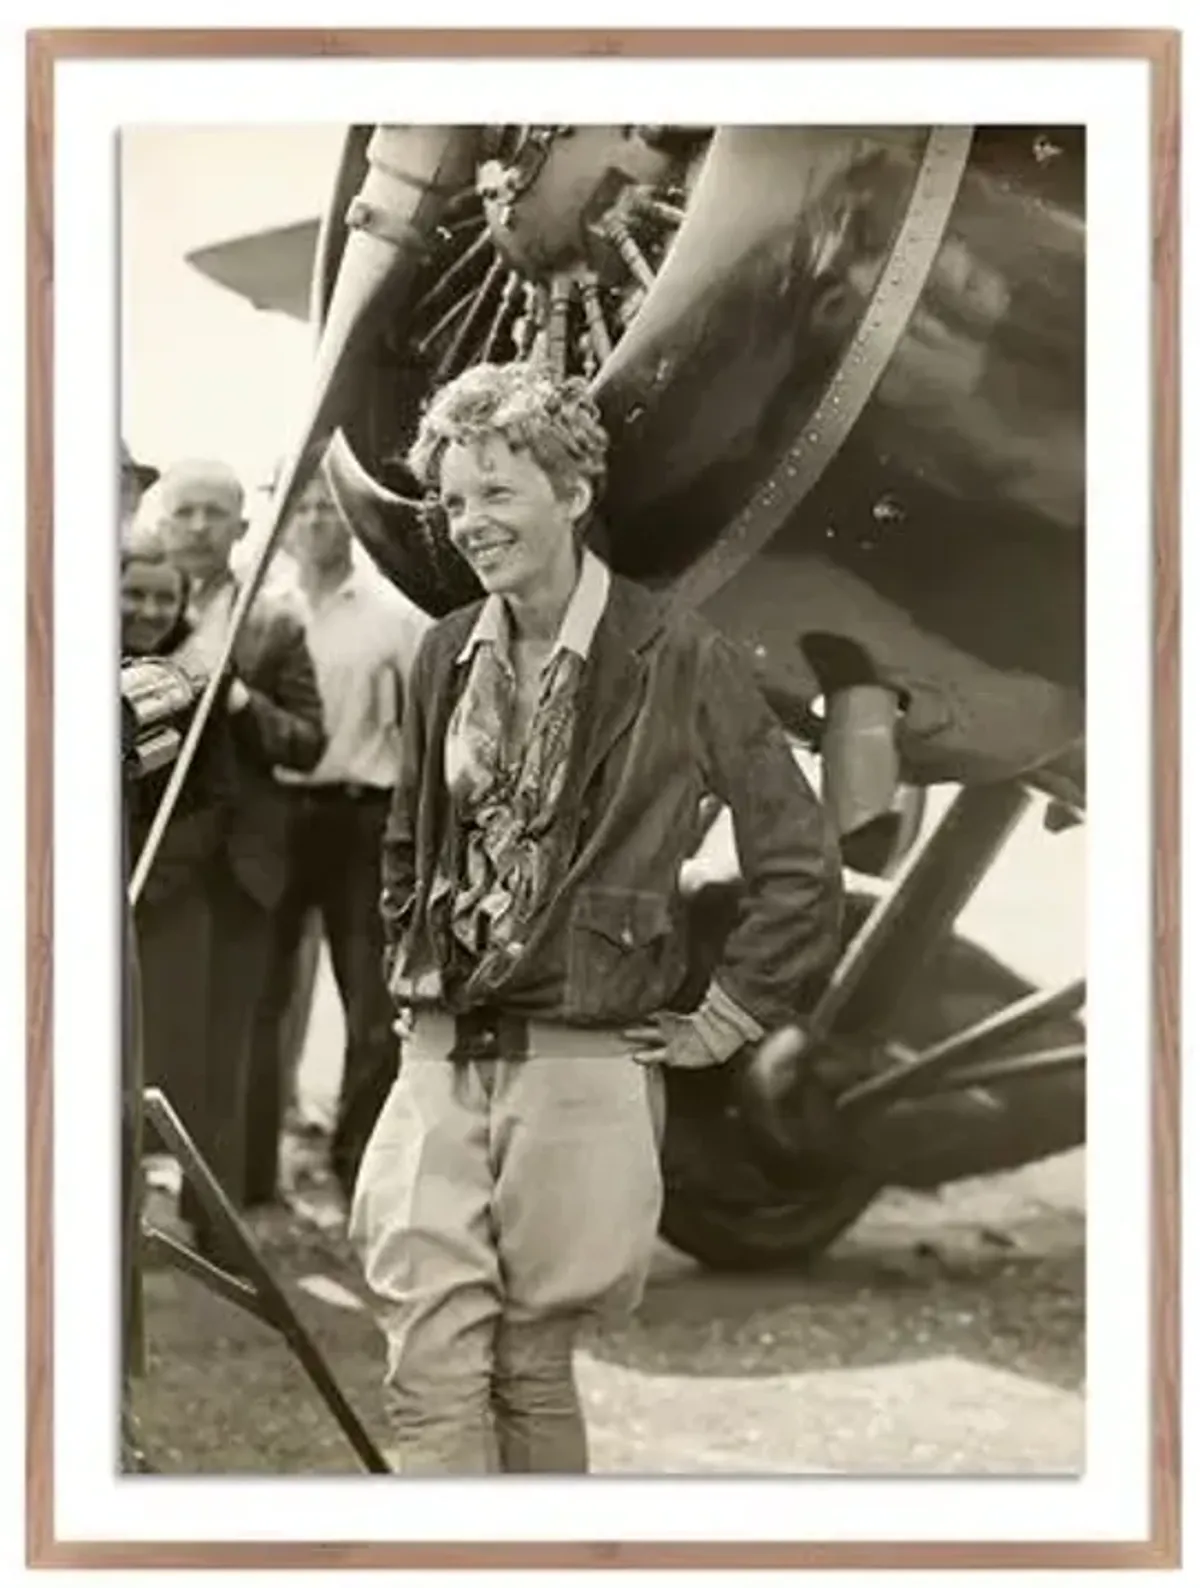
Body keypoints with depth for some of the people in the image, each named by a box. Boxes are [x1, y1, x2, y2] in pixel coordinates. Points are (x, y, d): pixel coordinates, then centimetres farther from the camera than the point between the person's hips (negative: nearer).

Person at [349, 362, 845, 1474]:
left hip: (585, 1067, -4)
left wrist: (725, 1018, -2)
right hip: (439, 1057, 4)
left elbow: (799, 865, -4)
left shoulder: (677, 662, -7)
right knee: (429, 1374, -4)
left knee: (532, 1366, 5)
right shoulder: (448, 657, 10)